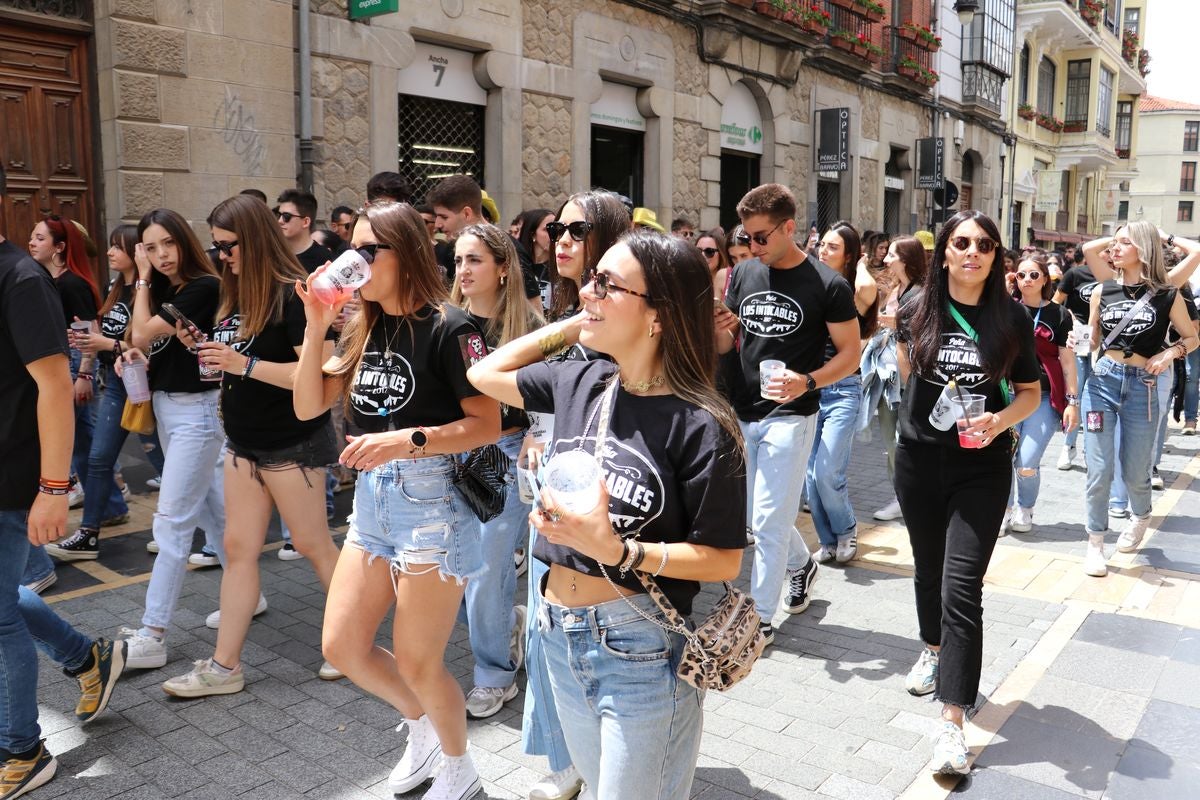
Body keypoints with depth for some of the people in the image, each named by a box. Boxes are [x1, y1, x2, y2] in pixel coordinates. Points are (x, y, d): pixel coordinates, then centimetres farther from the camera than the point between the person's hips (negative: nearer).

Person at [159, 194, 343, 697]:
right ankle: (224, 667, 17)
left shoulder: (292, 296, -16)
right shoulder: (235, 295, 8)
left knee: (313, 544, 5)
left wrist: (244, 364, -26)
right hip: (243, 442, 8)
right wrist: (209, 353, 1)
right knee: (239, 550, 9)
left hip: (293, 443, -8)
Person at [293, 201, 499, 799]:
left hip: (432, 501, -7)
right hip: (372, 498, 8)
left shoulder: (446, 327, -14)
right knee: (341, 646, 12)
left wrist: (407, 440, -27)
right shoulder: (365, 328, 7)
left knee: (415, 663, 3)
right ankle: (422, 726, 39)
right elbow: (307, 407, 5)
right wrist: (315, 329, -5)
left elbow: (487, 423, -16)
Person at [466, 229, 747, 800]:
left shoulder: (701, 426, -19)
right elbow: (486, 374, 13)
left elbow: (724, 560, -16)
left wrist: (615, 549, -28)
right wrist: (569, 326, 3)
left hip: (644, 649, -6)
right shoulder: (578, 383, -1)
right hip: (558, 632, 6)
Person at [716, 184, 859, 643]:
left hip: (789, 416, -5)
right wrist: (721, 329, -13)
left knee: (767, 521, -3)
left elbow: (850, 353, -6)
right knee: (758, 516, 17)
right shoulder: (744, 274, 5)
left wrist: (808, 382, -24)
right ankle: (801, 564, 45)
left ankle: (760, 618, 12)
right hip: (742, 413, 6)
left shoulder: (828, 286, -10)